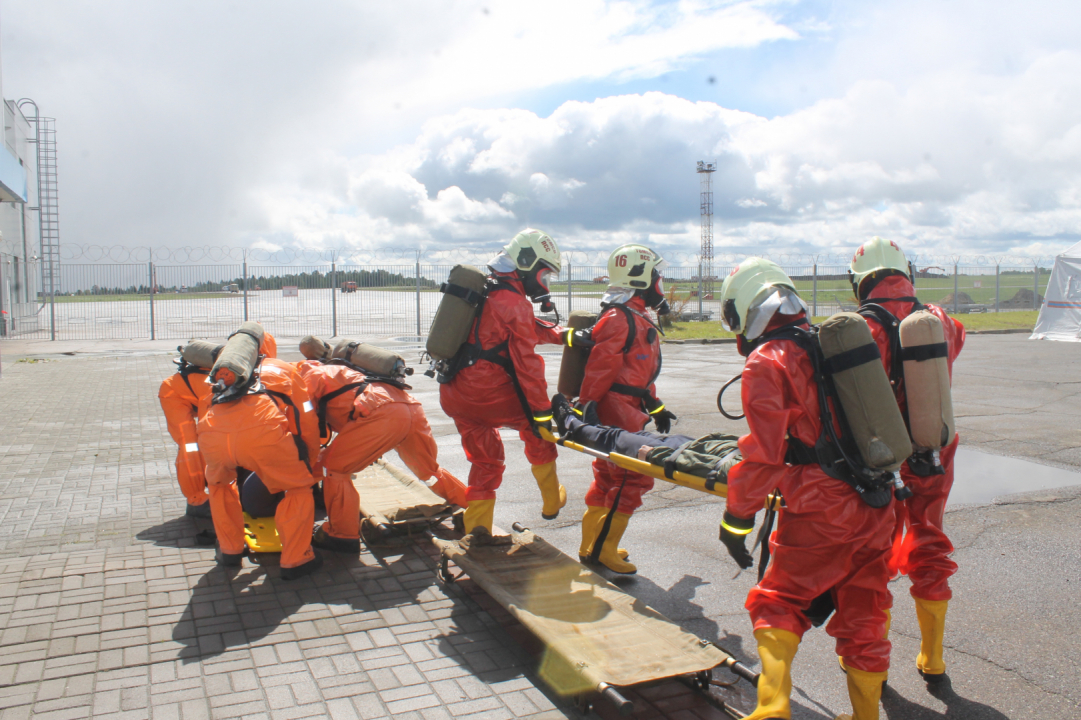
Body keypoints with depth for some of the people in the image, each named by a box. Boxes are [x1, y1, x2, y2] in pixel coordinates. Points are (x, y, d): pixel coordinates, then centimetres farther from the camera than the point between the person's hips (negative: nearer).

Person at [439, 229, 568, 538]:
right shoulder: (514, 301, -12)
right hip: (485, 393, -8)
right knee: (536, 427, 16)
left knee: (485, 459, 20)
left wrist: (561, 334, 6)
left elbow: (527, 328, 21)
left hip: (453, 394, 8)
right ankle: (551, 499, 25)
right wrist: (543, 411, -9)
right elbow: (526, 362, -14)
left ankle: (476, 528, 19)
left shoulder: (485, 290, 16)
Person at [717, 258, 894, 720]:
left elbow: (764, 454, -15)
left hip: (821, 513, -7)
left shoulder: (767, 362, -11)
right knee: (863, 615, 19)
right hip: (876, 507, 7)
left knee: (776, 606, 10)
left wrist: (737, 519, -6)